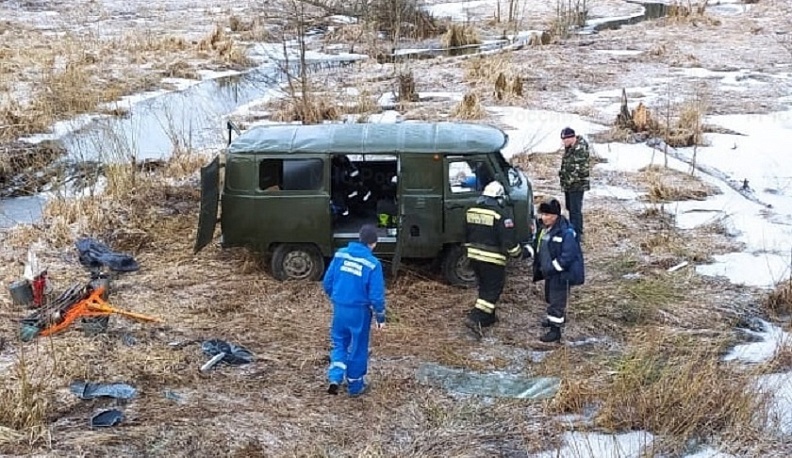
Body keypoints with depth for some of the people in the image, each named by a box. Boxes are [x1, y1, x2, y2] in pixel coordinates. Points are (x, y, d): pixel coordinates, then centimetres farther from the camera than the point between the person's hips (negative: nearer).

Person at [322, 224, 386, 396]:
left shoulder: (340, 254, -3)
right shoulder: (372, 263, -15)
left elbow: (327, 282, 3)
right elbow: (376, 295, -14)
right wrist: (380, 317, 0)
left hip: (339, 308, 3)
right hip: (359, 311, -3)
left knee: (339, 343, 20)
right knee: (358, 348, 13)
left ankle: (335, 378, 3)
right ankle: (355, 386, 26)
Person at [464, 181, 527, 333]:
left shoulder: (471, 211, 5)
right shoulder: (501, 215, -17)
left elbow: (467, 234, 17)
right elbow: (508, 241, -17)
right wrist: (518, 252, 1)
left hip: (474, 256, 7)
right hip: (492, 259, -7)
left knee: (485, 286, 22)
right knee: (493, 290, 3)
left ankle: (488, 317, 31)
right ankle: (475, 318, -7)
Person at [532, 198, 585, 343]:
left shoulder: (566, 232, -24)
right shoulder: (545, 229, 5)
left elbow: (567, 256, -27)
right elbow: (540, 249, 17)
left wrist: (552, 268, -23)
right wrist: (539, 266, 10)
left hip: (561, 274, -9)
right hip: (550, 272, 10)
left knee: (557, 301, -2)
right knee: (550, 297, 26)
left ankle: (555, 330, 6)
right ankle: (554, 318, 47)